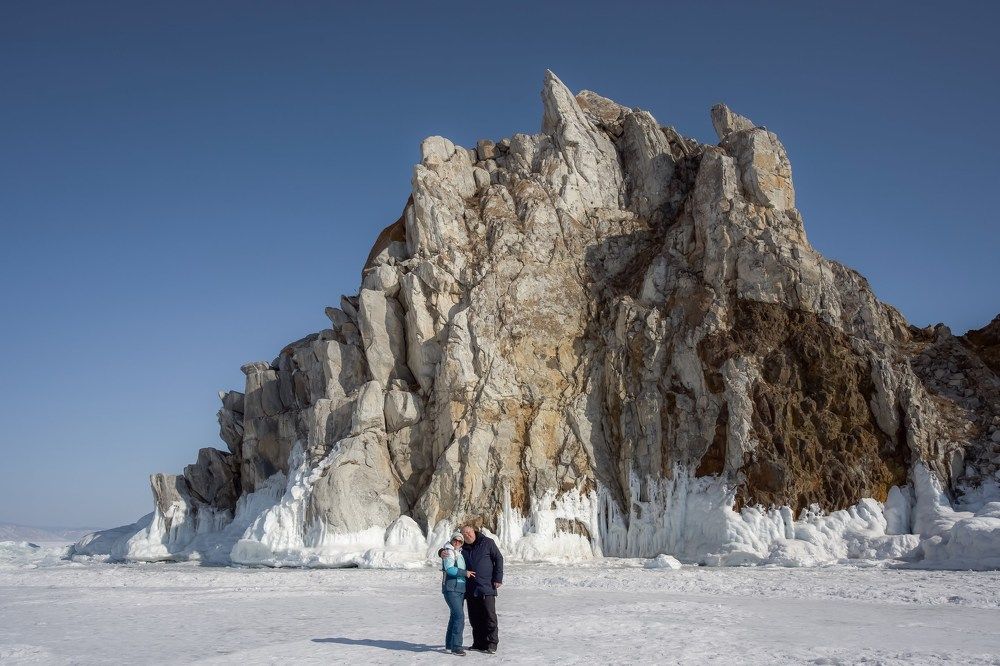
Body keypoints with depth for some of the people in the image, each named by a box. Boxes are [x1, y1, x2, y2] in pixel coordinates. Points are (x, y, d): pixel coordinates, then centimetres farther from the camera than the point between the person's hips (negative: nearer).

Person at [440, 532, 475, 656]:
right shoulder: (449, 552, -9)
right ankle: (455, 646, -15)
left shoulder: (460, 553, 15)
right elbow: (449, 569, -21)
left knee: (455, 615, 14)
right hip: (450, 589, -9)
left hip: (460, 589, 9)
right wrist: (465, 573, -15)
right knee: (459, 616, -17)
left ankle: (449, 644, 25)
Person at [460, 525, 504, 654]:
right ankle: (479, 643, 16)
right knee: (474, 618, 7)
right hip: (471, 589, 4)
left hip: (486, 587, -4)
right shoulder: (463, 548, 10)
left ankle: (491, 644, 1)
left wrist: (498, 578, -7)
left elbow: (498, 559, 1)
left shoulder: (487, 543, 0)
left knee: (489, 616, -5)